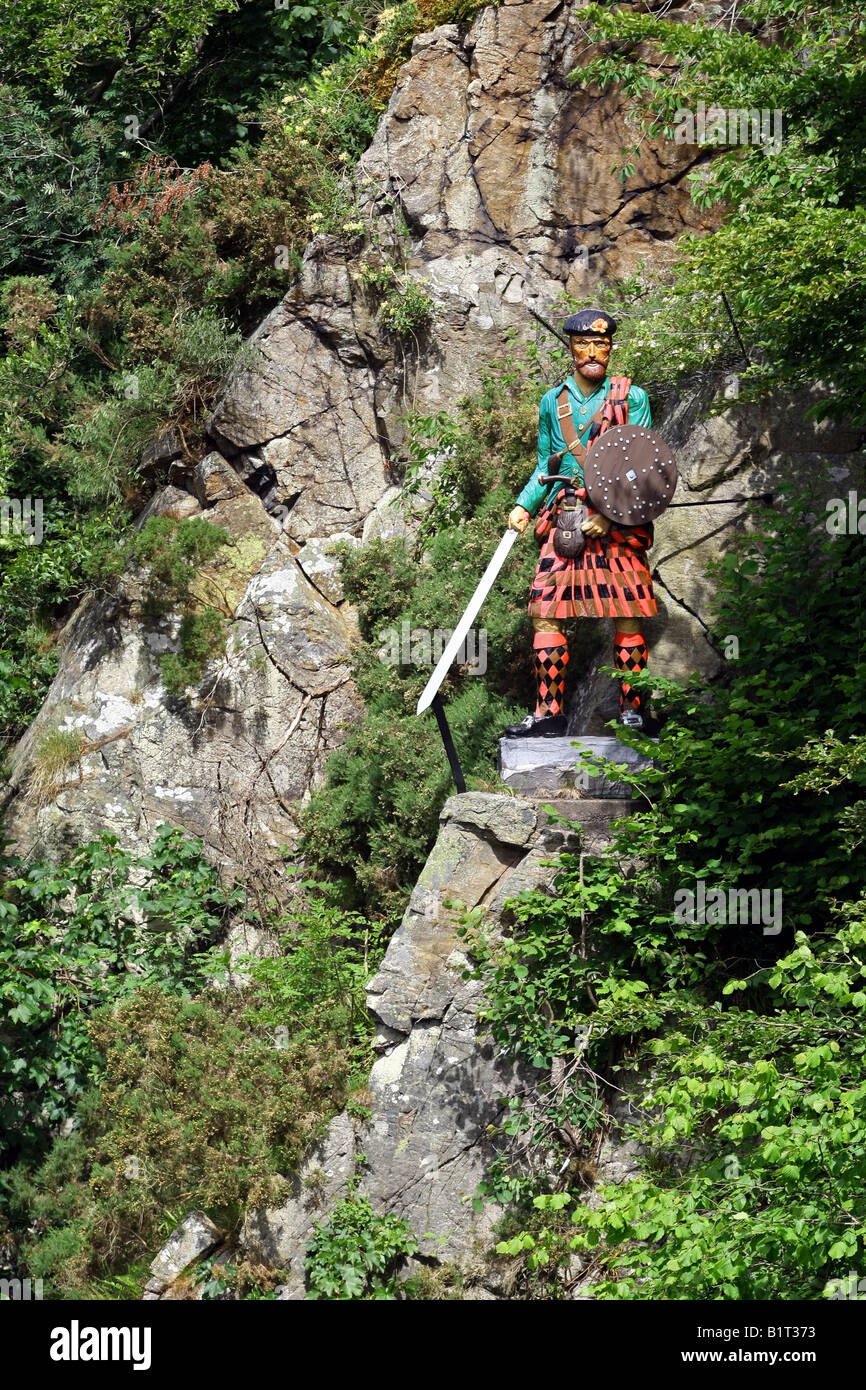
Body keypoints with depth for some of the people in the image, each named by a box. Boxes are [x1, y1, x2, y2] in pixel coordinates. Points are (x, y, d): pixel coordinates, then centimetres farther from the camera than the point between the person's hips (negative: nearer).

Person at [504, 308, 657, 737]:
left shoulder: (631, 396, 5)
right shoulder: (553, 401, 14)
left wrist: (610, 513, -11)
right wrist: (524, 506, 6)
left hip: (619, 519, -2)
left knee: (628, 613, -5)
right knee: (546, 611, -6)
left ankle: (631, 708, 5)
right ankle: (549, 711, -1)